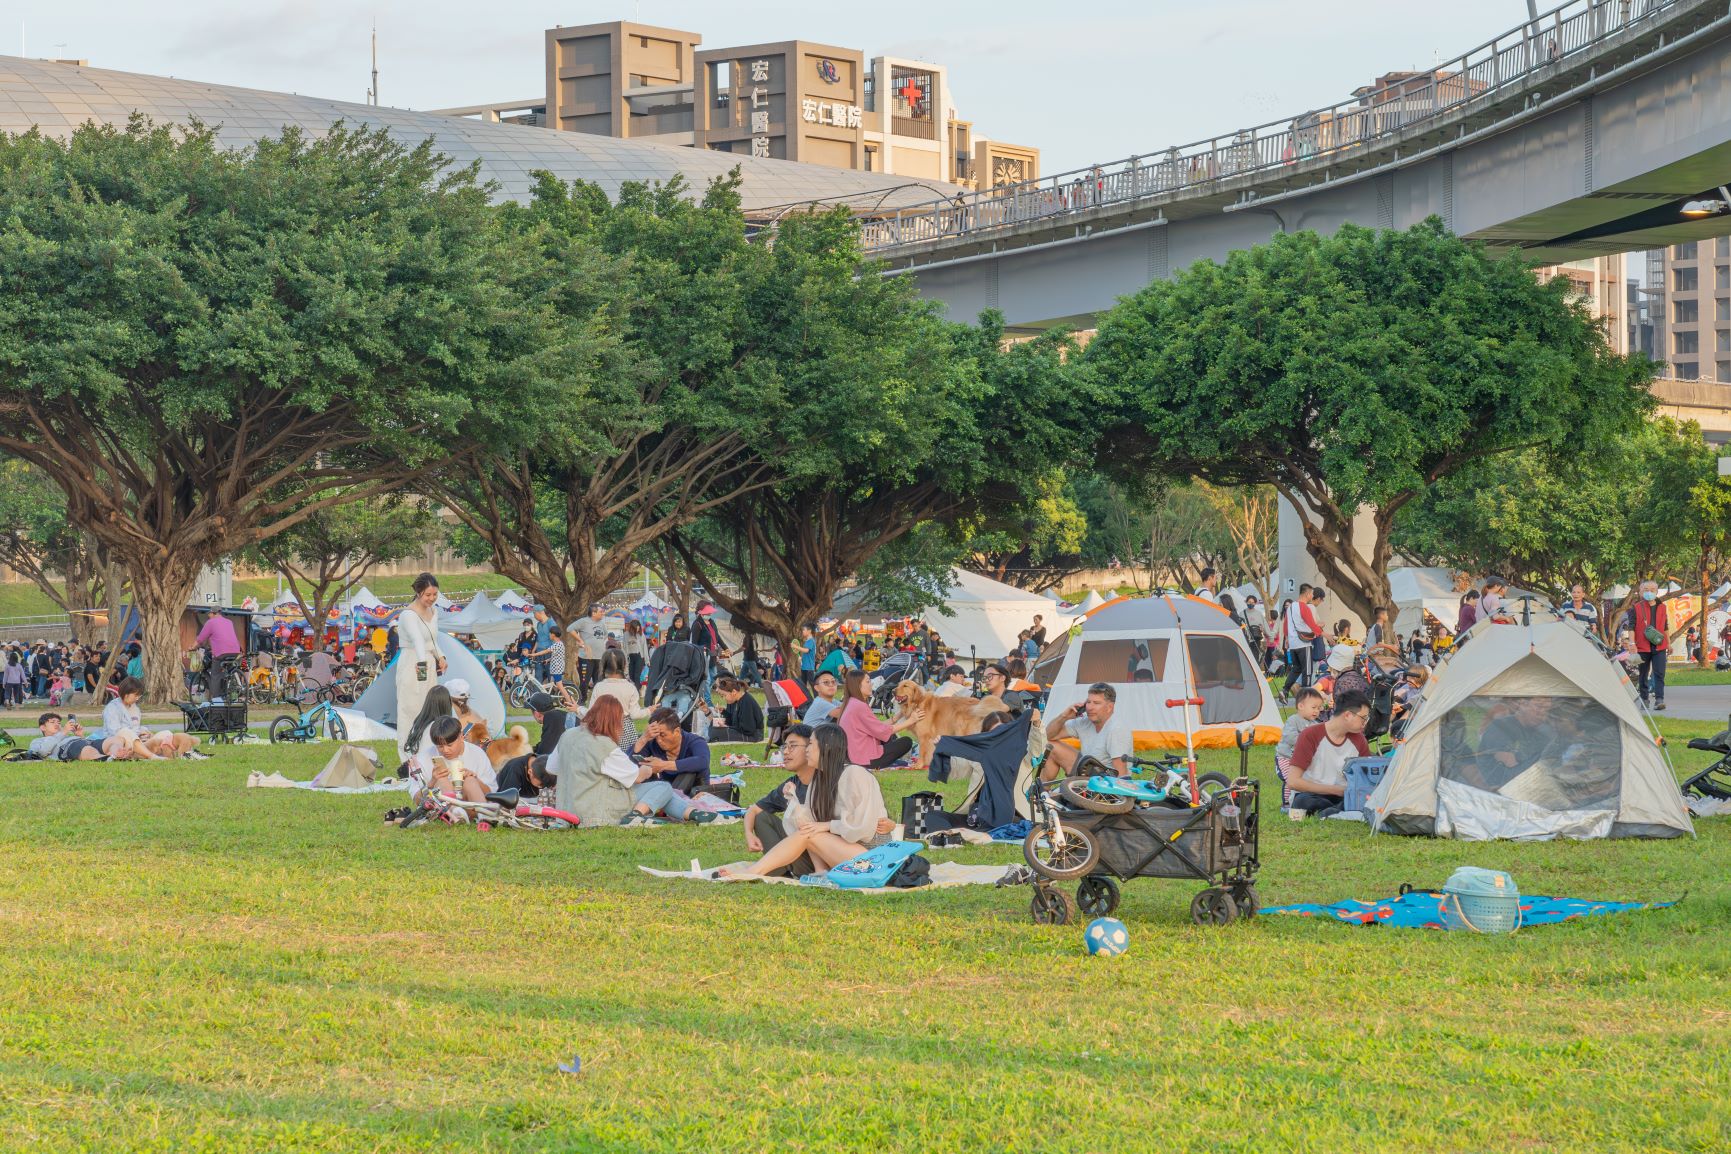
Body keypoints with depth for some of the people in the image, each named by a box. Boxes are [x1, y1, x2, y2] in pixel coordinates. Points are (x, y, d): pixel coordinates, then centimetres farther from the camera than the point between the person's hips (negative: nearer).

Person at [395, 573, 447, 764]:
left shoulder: (433, 610, 9)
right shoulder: (408, 614, -17)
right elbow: (417, 639, -37)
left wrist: (439, 657, 9)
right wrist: (422, 662, -51)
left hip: (429, 665, 8)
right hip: (412, 667, -8)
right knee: (411, 711, -5)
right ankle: (409, 759, -2)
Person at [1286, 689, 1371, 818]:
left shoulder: (1358, 739, 6)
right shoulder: (1310, 736, -10)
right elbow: (1293, 781, -15)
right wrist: (1337, 790, -16)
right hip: (1311, 795, -5)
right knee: (1303, 801, -40)